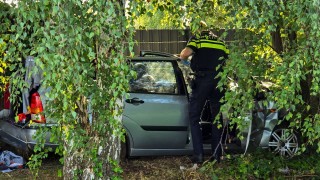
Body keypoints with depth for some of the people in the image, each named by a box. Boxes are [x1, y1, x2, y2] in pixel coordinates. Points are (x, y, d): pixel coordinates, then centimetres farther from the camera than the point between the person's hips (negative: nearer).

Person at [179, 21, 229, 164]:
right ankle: (217, 154, 13)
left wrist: (184, 61, 8)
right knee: (217, 118, 13)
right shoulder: (220, 42, 20)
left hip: (202, 79, -4)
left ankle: (198, 154, -3)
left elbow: (184, 54, -13)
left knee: (194, 117, 5)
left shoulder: (197, 39, 4)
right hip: (219, 81, 4)